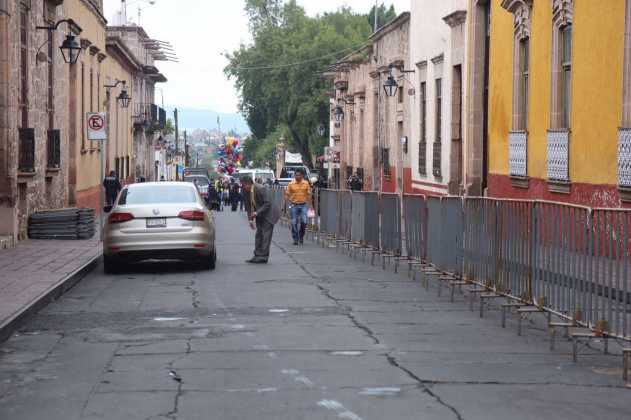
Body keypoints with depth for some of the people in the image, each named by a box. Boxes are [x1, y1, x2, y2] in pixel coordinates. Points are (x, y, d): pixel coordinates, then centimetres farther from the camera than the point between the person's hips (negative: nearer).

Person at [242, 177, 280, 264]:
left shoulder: (261, 189, -24)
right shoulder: (246, 192, -3)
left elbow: (267, 204, -23)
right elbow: (248, 206, 6)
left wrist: (257, 212, -27)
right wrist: (250, 219, -2)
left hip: (268, 214, -7)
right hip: (259, 215, 7)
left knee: (266, 235, -9)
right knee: (258, 235, 6)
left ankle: (263, 257, -8)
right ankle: (257, 256, 9)